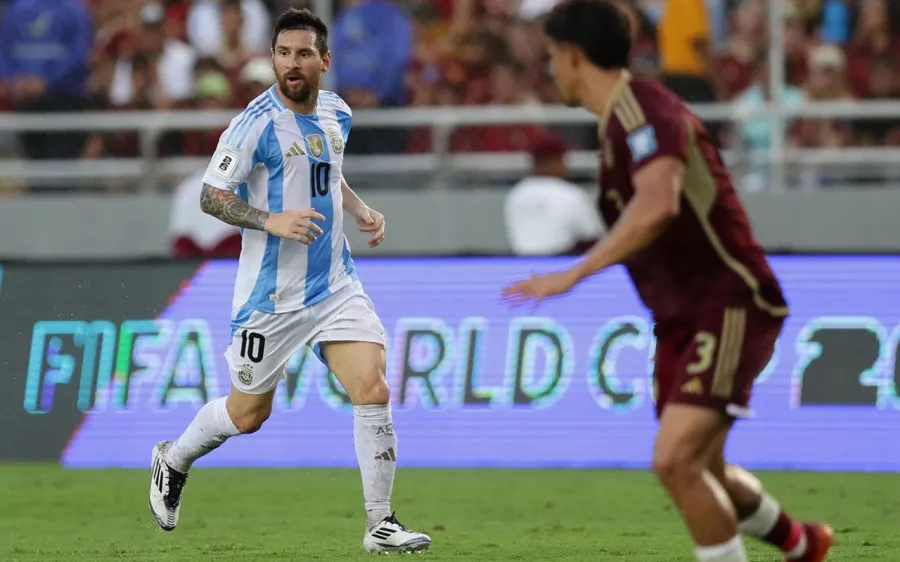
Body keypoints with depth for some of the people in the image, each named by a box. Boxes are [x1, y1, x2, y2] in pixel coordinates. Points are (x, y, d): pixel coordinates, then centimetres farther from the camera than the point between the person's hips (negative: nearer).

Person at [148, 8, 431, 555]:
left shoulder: (337, 113, 5)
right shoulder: (257, 124, -16)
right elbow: (211, 197, -12)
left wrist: (362, 210, 7)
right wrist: (274, 220, -26)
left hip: (336, 285, 5)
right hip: (271, 295, -4)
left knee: (373, 393, -12)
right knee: (247, 415, 9)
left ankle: (381, 525, -2)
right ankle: (173, 462, 39)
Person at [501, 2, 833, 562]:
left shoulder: (642, 108, -17)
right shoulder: (620, 120, 14)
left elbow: (659, 205, -35)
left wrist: (575, 273, -36)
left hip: (728, 309, -10)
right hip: (680, 320, 10)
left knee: (674, 460, -22)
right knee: (702, 474, 18)